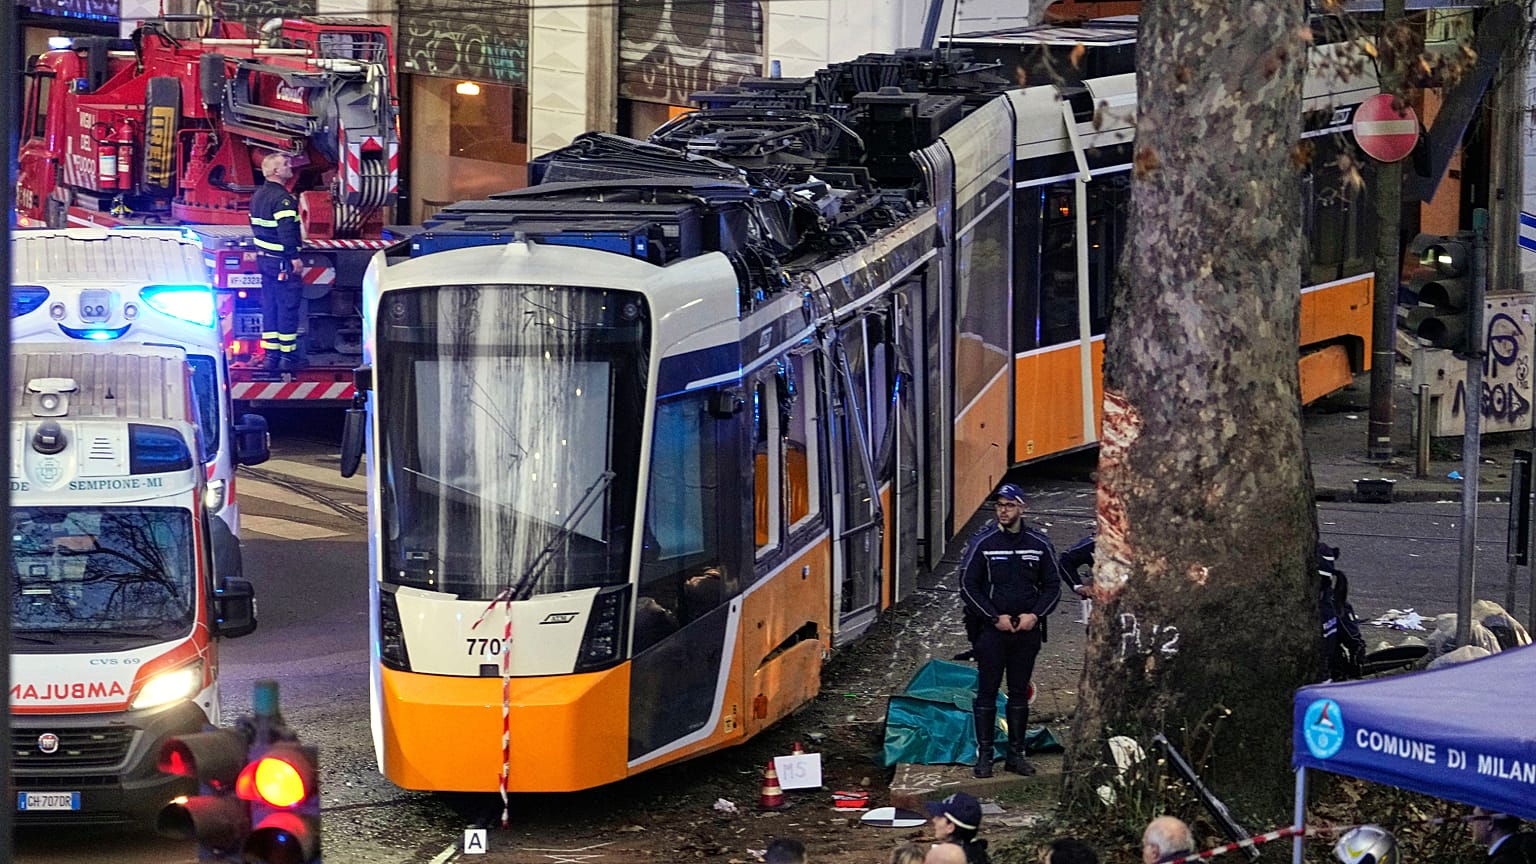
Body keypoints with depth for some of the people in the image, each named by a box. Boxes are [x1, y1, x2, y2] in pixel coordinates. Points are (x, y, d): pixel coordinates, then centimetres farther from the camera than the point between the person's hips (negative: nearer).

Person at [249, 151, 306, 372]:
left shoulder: (259, 195, 13)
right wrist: (295, 257, -23)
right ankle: (288, 356, -1)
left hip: (263, 257, 10)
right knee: (288, 305, -3)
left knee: (269, 305, 12)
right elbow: (287, 230, -24)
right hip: (281, 260, -10)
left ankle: (270, 354, 15)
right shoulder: (281, 198, -18)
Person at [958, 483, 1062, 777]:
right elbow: (968, 585, -4)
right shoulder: (983, 543, -3)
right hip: (991, 629, -2)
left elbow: (1052, 585, 10)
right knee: (987, 692, -2)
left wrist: (1035, 615, -6)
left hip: (1027, 629, 2)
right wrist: (996, 617, -11)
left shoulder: (1039, 545, 5)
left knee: (1020, 694, 7)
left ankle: (1016, 754, 13)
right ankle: (984, 755, 1)